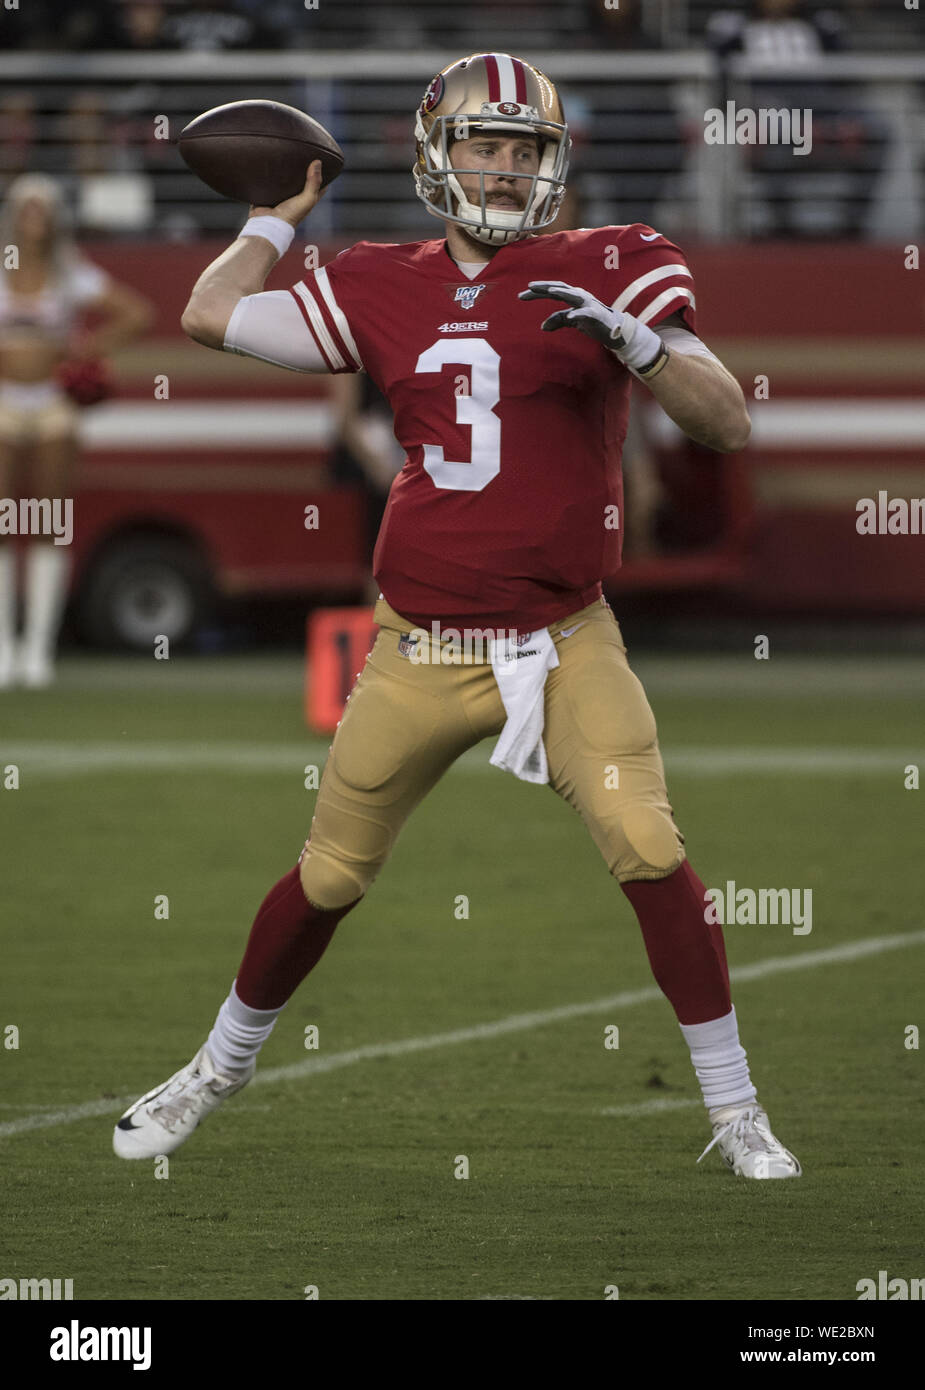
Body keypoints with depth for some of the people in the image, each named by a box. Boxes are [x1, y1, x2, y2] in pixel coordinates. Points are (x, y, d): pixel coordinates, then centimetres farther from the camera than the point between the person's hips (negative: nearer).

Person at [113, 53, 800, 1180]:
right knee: (328, 877, 11)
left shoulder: (610, 272, -3)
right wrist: (279, 213, 16)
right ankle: (221, 1067, 35)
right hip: (421, 653, 2)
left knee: (651, 849, -19)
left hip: (566, 649, -2)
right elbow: (210, 316, 4)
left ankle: (734, 1112, -7)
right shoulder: (385, 291, 5)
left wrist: (632, 338, -27)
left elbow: (727, 423, -11)